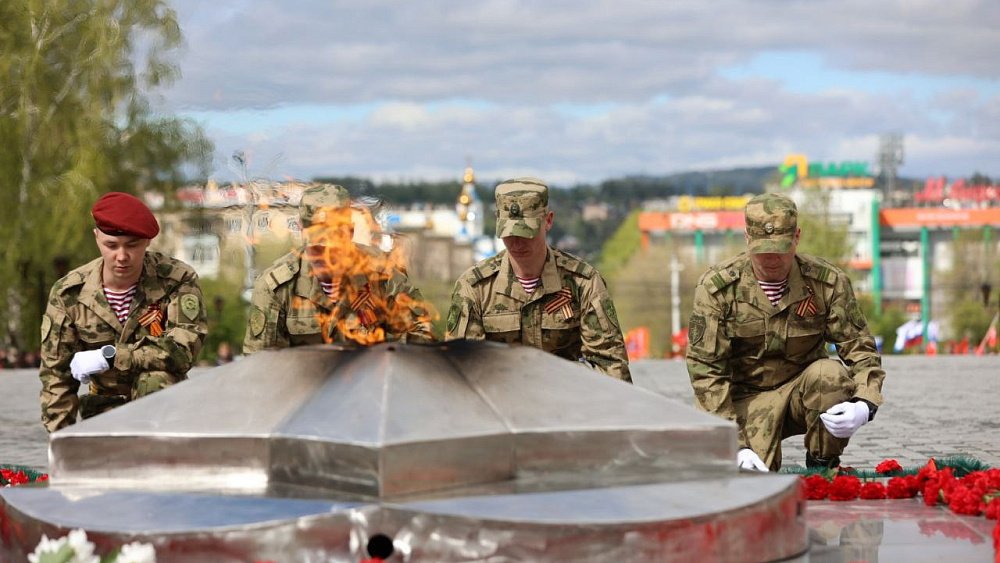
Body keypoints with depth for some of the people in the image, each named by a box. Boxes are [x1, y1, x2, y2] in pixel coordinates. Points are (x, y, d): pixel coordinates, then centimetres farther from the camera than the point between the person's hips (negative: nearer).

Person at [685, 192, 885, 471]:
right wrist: (735, 445, -23)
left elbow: (860, 348, -5)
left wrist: (864, 404, -28)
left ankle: (823, 469, -9)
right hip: (747, 400, -1)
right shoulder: (716, 287, -13)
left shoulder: (828, 282, -8)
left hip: (804, 391, 1)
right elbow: (705, 369, -15)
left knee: (829, 373, -33)